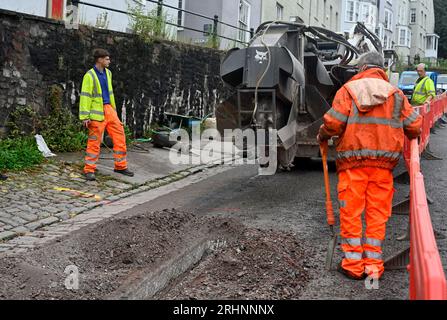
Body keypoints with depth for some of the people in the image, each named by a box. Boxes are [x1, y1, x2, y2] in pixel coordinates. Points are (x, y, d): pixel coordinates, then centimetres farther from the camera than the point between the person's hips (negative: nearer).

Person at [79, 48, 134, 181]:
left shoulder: (107, 73, 12)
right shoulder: (90, 75, -11)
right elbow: (85, 96, -14)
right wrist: (85, 116, -18)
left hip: (109, 109, 7)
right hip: (97, 112, -7)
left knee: (119, 135, 5)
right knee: (94, 141, -2)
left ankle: (121, 166, 16)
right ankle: (89, 170, 8)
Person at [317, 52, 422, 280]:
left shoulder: (349, 90, 0)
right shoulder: (395, 94, 9)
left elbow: (333, 122, -10)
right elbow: (414, 126, 7)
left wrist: (322, 136, 10)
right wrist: (411, 136, 29)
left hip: (353, 162, -2)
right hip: (383, 164, 3)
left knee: (351, 213, 6)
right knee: (377, 214, 10)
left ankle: (353, 264, 10)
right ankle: (373, 265, 13)